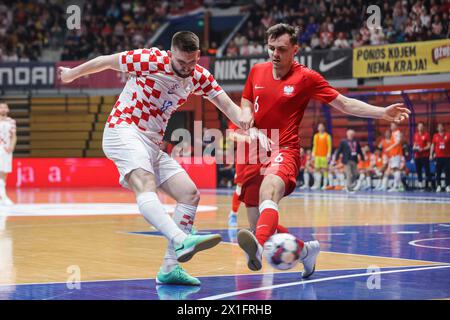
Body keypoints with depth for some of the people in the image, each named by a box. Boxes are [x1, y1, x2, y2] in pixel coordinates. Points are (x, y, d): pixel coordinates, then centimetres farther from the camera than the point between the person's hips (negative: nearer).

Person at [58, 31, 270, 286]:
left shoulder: (199, 77, 6)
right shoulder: (152, 60, -12)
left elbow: (226, 104, -1)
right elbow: (107, 61, -1)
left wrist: (242, 117, -25)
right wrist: (71, 74, 12)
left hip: (153, 144, 8)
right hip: (124, 130, -8)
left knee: (190, 194, -1)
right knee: (146, 187, -32)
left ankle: (171, 268, -1)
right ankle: (182, 241, -57)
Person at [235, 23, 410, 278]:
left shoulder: (306, 77, -1)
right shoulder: (257, 71, 11)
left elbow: (345, 104, 1)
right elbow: (245, 104, 23)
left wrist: (382, 113, -10)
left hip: (284, 151, -6)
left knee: (269, 190, -39)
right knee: (260, 225, 5)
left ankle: (259, 247, -66)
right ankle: (306, 250, 32)